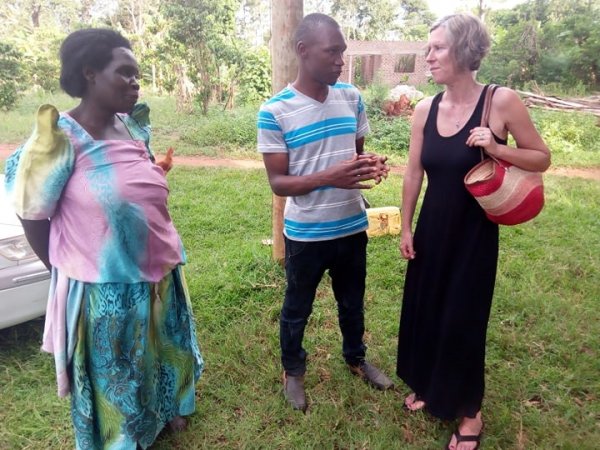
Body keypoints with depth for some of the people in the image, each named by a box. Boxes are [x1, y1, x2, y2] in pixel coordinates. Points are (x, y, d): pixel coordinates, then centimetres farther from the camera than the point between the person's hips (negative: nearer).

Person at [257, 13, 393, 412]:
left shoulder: (352, 98, -2)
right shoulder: (275, 111, -16)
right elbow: (278, 182, -16)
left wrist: (371, 164, -14)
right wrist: (330, 177, -32)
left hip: (353, 227, 4)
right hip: (306, 234, -4)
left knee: (353, 302, 24)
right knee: (297, 309, 18)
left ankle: (356, 357, 51)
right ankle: (293, 370, 43)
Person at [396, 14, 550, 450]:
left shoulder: (502, 101, -13)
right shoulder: (425, 110, -1)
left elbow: (541, 157, -4)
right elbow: (414, 174, 5)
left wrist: (496, 148, -22)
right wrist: (406, 228, 6)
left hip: (474, 232, -4)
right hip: (431, 229, 5)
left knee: (463, 319, 6)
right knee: (423, 309, 15)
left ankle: (470, 413, 29)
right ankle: (427, 385, 42)